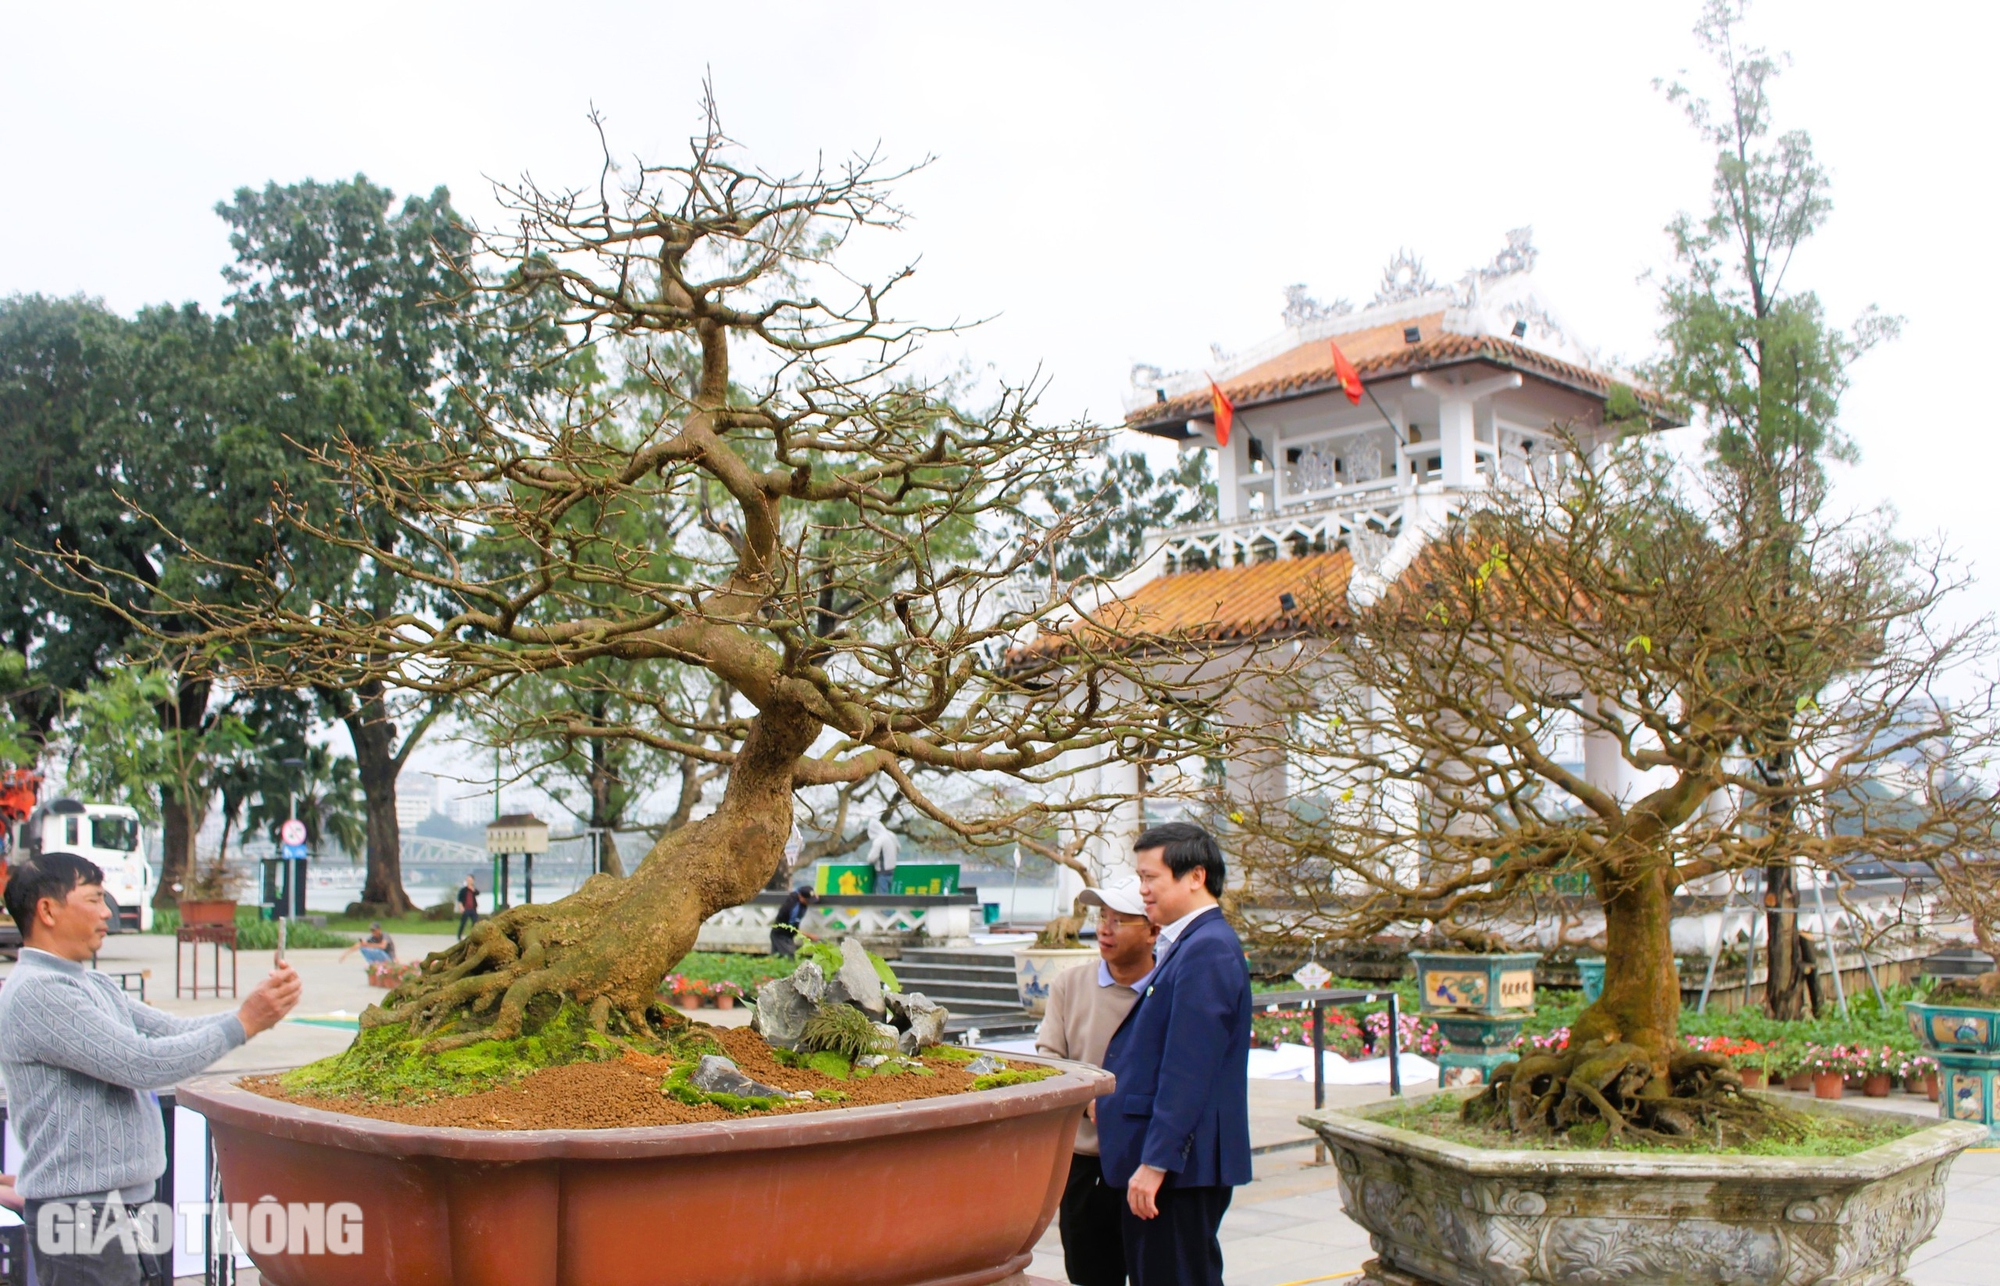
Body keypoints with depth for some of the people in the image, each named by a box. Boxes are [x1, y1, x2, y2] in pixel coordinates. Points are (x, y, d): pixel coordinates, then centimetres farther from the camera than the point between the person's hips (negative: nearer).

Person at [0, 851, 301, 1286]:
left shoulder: (94, 986, 14)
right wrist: (243, 1023, -17)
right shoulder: (35, 994, -17)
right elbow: (143, 1063, -22)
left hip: (119, 1202, 9)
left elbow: (176, 1031, 11)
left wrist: (261, 1008, -4)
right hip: (80, 1211, -9)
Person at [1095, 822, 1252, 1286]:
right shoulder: (1186, 944, 14)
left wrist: (1155, 1162, -21)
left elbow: (1187, 1069, -21)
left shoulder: (1207, 950, -17)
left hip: (1181, 1163, -10)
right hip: (1179, 1161, 10)